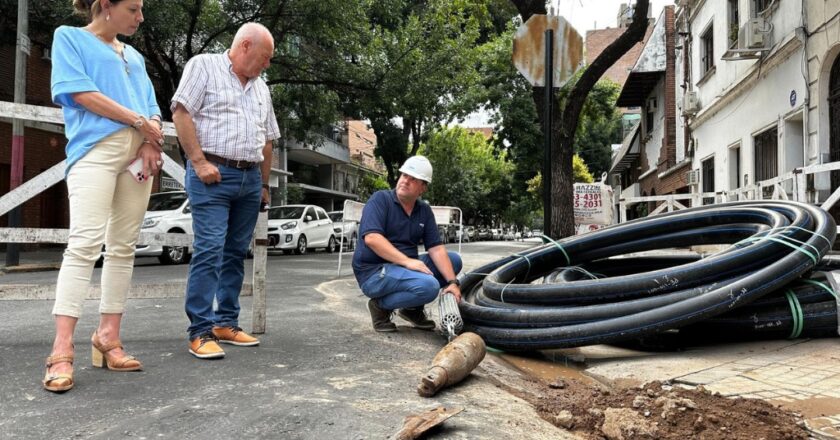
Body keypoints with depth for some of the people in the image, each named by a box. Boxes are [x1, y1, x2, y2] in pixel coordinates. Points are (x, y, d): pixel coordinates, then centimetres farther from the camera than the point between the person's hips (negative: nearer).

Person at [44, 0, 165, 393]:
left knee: (123, 247, 1)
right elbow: (80, 92, -5)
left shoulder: (133, 56, 24)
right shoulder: (69, 37, 10)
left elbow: (151, 107, 16)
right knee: (85, 243, -16)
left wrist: (152, 140, -5)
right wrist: (140, 121, -7)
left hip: (137, 153, 6)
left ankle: (108, 338, 7)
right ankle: (62, 351, -15)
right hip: (95, 149, -6)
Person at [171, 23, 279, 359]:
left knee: (236, 253, 7)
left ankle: (226, 323, 14)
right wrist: (199, 161, -15)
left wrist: (264, 183, 19)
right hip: (213, 175, -7)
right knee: (209, 250, -12)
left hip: (250, 179, 7)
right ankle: (201, 331, -7)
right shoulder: (204, 66, 2)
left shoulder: (261, 88, 21)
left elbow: (267, 139, 23)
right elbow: (181, 113, -8)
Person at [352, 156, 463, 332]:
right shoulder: (380, 199, -11)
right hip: (374, 272, -7)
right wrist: (407, 261, -29)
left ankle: (413, 308, 8)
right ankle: (381, 305, -4)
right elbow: (371, 238, -24)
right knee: (428, 285, -29)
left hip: (404, 268, 7)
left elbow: (436, 249, 0)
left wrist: (452, 282, -14)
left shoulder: (425, 210, 7)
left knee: (453, 260, 0)